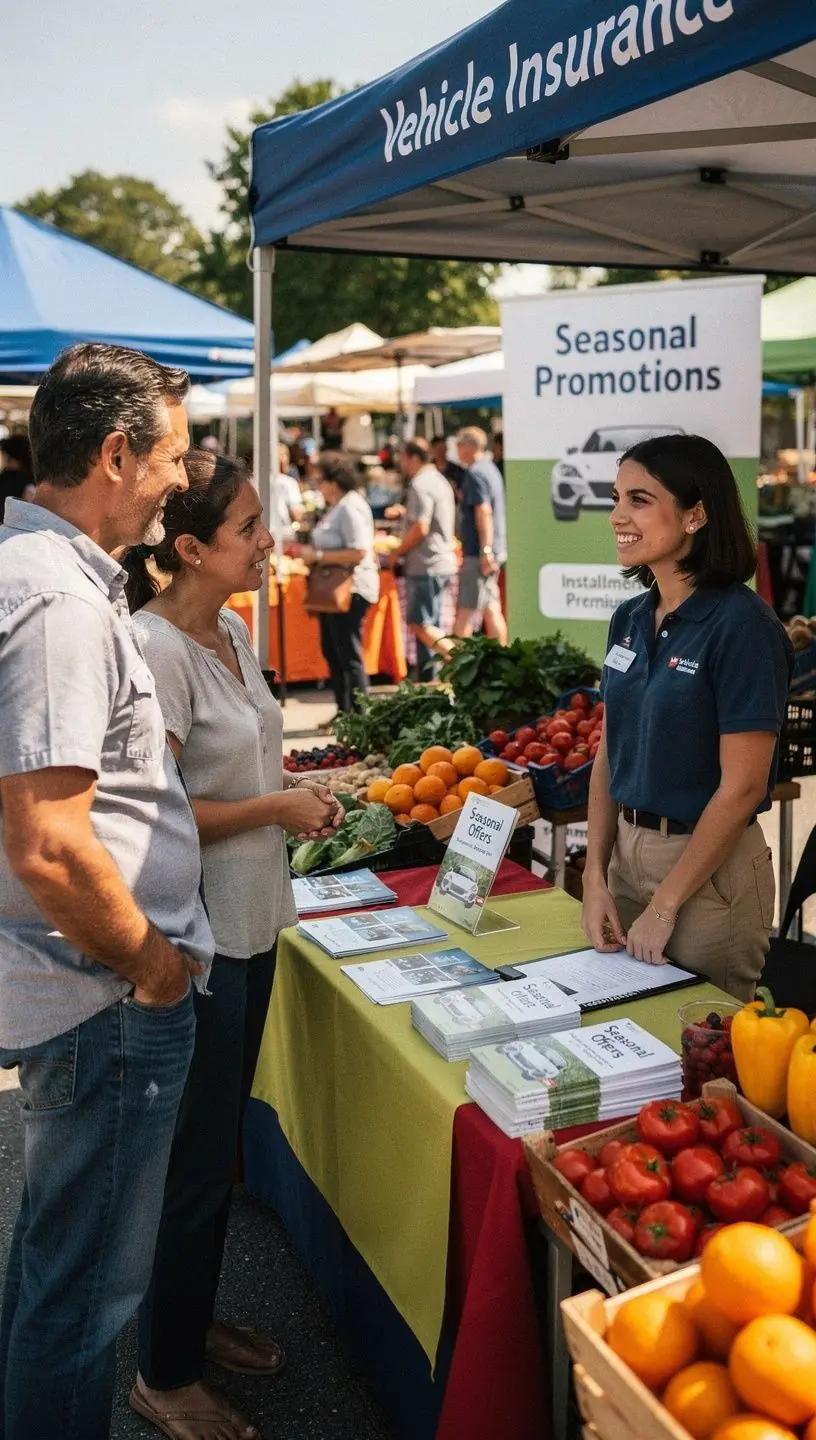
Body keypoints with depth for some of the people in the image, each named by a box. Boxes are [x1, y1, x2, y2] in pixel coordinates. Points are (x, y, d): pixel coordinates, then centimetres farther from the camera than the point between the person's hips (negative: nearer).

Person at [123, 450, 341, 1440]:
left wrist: (296, 794, 2)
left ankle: (193, 1322, 44)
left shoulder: (234, 630, 5)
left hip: (247, 921, 9)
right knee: (194, 1161, 8)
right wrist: (276, 811, -14)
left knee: (218, 1143, 23)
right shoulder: (154, 649, -22)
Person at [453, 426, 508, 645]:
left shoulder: (475, 473, -12)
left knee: (465, 611, -6)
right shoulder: (490, 469, 18)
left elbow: (483, 512, -21)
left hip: (478, 552, -9)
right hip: (493, 550, 9)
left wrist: (485, 549, -24)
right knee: (491, 608, 11)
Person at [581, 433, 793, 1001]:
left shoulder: (742, 624, -17)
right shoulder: (630, 619, 4)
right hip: (627, 849, 7)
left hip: (708, 865, -7)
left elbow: (742, 787, -19)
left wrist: (664, 906, -15)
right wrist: (596, 879, 0)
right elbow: (609, 757, 8)